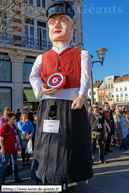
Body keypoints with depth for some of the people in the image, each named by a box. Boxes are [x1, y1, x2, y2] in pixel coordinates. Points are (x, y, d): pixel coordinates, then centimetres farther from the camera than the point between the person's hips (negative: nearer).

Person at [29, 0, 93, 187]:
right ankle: (48, 178, 22)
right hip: (48, 107, 2)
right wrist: (41, 88, -16)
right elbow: (33, 76, 5)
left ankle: (71, 178, 22)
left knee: (72, 143, 4)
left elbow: (85, 78, -3)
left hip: (72, 108, -2)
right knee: (47, 145, 6)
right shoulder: (42, 58, 17)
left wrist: (81, 96, -20)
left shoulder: (81, 55, 10)